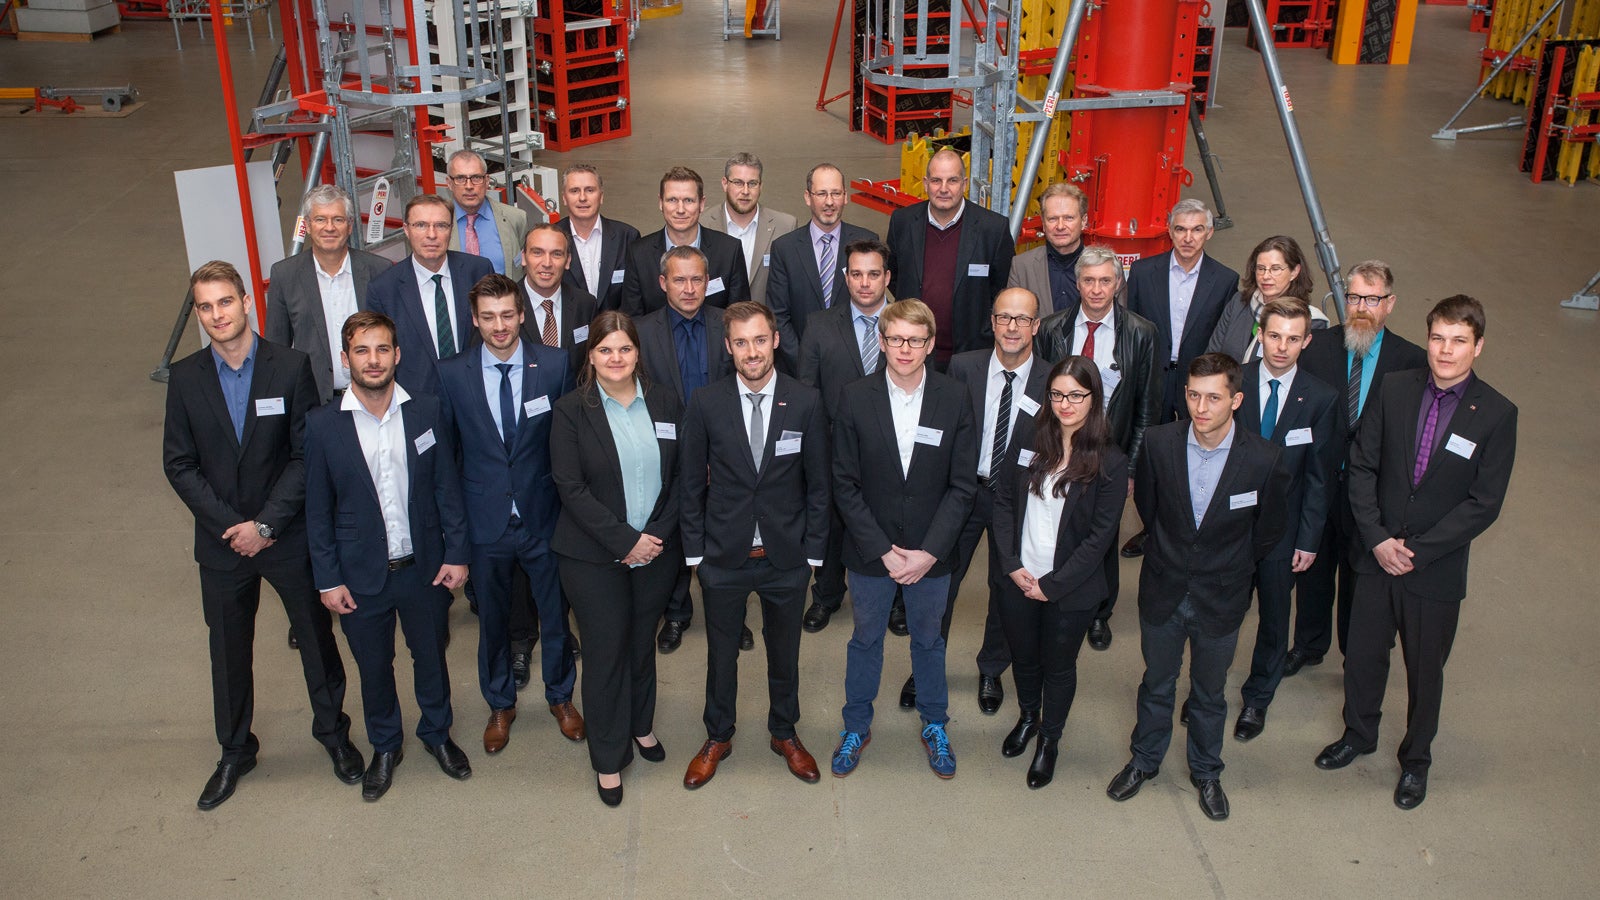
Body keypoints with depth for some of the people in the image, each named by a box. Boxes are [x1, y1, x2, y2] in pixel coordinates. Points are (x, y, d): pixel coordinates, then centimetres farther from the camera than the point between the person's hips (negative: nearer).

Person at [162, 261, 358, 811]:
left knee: (316, 637, 13)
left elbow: (307, 455, -11)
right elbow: (179, 464, -2)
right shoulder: (185, 378, -4)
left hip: (290, 538, -2)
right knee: (229, 651, 15)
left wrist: (265, 524, -16)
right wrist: (229, 525, -11)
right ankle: (235, 751, 35)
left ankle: (332, 731, 36)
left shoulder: (291, 367, -11)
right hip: (221, 542, 2)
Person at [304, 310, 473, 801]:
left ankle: (437, 733, 43)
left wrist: (456, 553, -3)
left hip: (425, 569, 1)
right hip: (361, 575, -1)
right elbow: (317, 509, -4)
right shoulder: (323, 424, -10)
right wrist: (328, 579, -4)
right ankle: (385, 746, 40)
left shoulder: (427, 412, -7)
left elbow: (447, 488, 0)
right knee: (373, 667, 16)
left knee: (431, 656, 18)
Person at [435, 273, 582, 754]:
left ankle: (560, 696, 39)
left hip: (543, 516, 0)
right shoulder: (451, 374, -7)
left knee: (554, 614, 15)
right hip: (485, 520, 0)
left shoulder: (555, 364, -8)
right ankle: (500, 705, 39)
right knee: (492, 620, 17)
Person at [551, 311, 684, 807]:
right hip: (595, 557, -3)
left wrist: (658, 534, -10)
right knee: (605, 652, 4)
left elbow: (681, 475, 2)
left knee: (643, 641, 17)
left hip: (657, 551, 3)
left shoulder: (665, 402, 2)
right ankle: (608, 759, 20)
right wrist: (625, 540, -16)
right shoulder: (571, 410, -7)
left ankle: (641, 724, 41)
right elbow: (570, 487, -12)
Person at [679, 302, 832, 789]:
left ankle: (785, 733, 40)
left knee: (784, 652, 18)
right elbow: (692, 483, -1)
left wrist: (813, 550, -3)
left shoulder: (806, 402, -8)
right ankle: (718, 737, 37)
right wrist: (695, 550, -2)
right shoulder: (706, 403, -9)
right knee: (721, 652, 16)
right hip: (724, 555, 0)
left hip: (786, 557, 0)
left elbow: (818, 484, -2)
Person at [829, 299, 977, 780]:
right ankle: (857, 726, 37)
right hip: (870, 551, 0)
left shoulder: (954, 401, -9)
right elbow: (845, 484, -9)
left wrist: (928, 552, -14)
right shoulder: (855, 399, -10)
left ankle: (934, 725, 40)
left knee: (928, 639, 19)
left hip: (930, 554, 0)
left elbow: (963, 485, -7)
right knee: (865, 638, 18)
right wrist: (883, 551, -14)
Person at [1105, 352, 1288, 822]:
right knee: (1156, 685, 20)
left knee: (1210, 695, 19)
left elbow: (1266, 535, -4)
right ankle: (1144, 760, 43)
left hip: (1220, 601, -1)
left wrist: (1225, 570, 6)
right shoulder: (1159, 442, -16)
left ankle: (1205, 772, 42)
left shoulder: (1263, 459, -21)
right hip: (1163, 592, 1)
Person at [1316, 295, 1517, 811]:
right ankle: (1359, 734, 42)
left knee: (1425, 669, 14)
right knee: (1364, 654, 17)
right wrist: (1377, 539, -11)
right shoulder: (1395, 390, -5)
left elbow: (1483, 505, -12)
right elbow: (1361, 467, -2)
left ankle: (1416, 759, 37)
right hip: (1377, 555, 2)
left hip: (1437, 568, -2)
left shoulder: (1496, 414, -12)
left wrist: (1416, 551, -15)